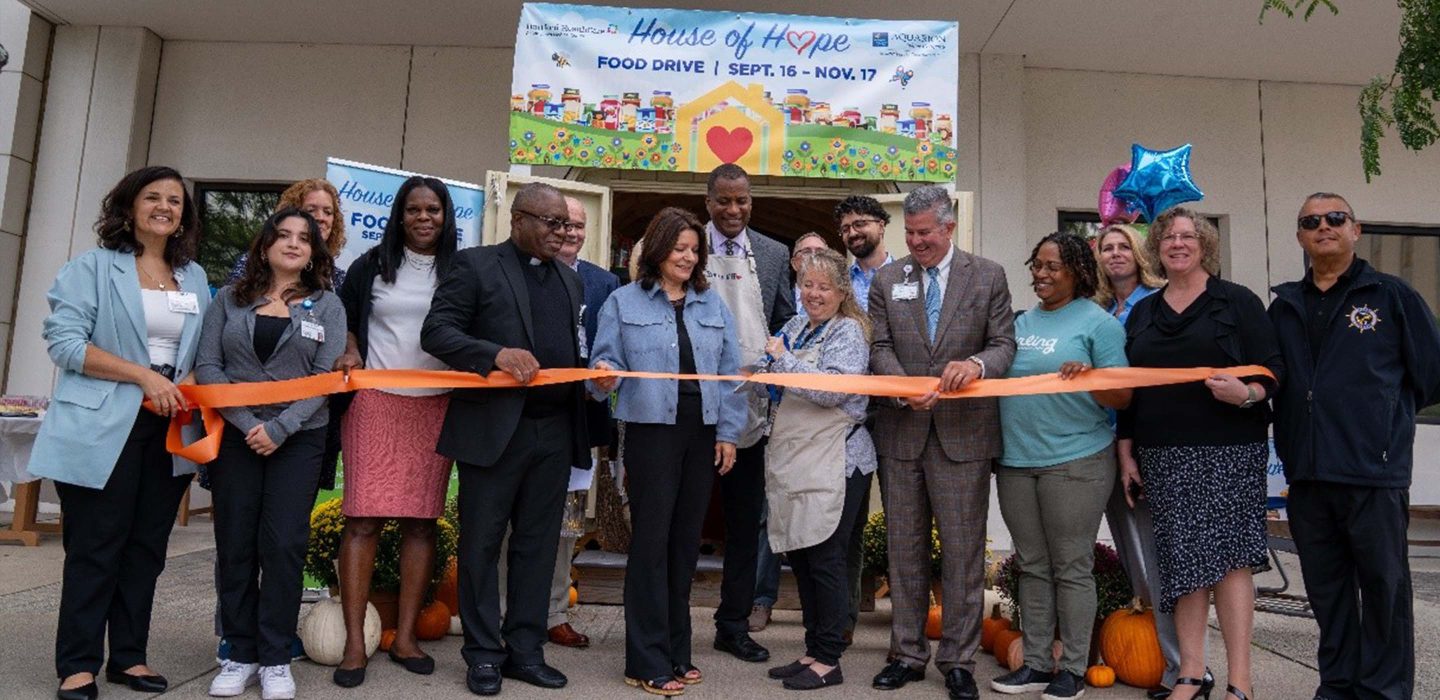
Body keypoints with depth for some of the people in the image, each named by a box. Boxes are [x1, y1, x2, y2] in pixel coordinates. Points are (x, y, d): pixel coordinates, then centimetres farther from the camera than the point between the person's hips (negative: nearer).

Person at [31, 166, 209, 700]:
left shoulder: (195, 277, 14)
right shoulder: (93, 267, -1)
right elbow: (64, 341, -10)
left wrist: (190, 383, -4)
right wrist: (143, 376, -18)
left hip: (169, 429, 5)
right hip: (103, 429, -5)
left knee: (147, 546, 10)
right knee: (95, 547, 1)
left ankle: (128, 656, 21)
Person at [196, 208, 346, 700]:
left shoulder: (327, 305, 5)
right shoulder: (229, 299, 8)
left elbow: (327, 377, -3)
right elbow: (207, 365, 1)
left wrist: (280, 428, -13)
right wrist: (247, 422, -10)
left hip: (298, 438, -1)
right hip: (235, 434, 2)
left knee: (283, 545, -3)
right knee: (235, 544, 4)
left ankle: (275, 658, 8)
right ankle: (240, 654, 15)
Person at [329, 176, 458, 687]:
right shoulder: (372, 264, 8)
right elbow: (343, 316, 15)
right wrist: (349, 352, -3)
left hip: (436, 405, 1)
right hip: (374, 400, -1)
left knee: (421, 520, 1)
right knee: (364, 517, -6)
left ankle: (405, 637, 11)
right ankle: (354, 643, 0)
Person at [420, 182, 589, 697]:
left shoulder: (570, 279, 17)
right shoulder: (475, 265, -1)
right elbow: (435, 331, -8)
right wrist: (496, 354, -22)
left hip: (554, 431, 5)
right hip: (494, 428, -5)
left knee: (537, 544, 10)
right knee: (482, 544, 5)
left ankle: (525, 650, 21)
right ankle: (483, 653, 18)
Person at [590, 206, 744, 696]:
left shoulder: (713, 303, 10)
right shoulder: (624, 302, 2)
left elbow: (730, 373, 7)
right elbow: (606, 362, -1)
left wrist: (728, 432, 1)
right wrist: (605, 379, -24)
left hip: (702, 435, 4)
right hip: (651, 432, -3)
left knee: (686, 541, 10)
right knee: (651, 542, -1)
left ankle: (677, 650, 23)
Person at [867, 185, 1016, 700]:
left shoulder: (988, 276, 3)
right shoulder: (886, 279, 8)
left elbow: (1005, 344, 0)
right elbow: (881, 348, 3)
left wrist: (977, 363, -22)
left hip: (964, 431, -2)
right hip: (902, 430, 2)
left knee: (963, 551, 3)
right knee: (905, 547, 10)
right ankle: (908, 654, 23)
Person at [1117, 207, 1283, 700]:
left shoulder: (1237, 301, 3)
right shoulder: (1142, 313, 15)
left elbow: (1272, 368, -1)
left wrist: (1246, 394, -23)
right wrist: (1126, 454, 12)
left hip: (1228, 451, -3)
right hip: (1163, 455, 4)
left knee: (1227, 554, -5)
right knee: (1182, 558, 4)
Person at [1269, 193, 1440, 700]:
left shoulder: (1392, 296, 0)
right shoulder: (1284, 307, 12)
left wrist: (1380, 412, 7)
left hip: (1375, 472, -4)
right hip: (1306, 474, 4)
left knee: (1384, 586, 6)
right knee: (1326, 589, 13)